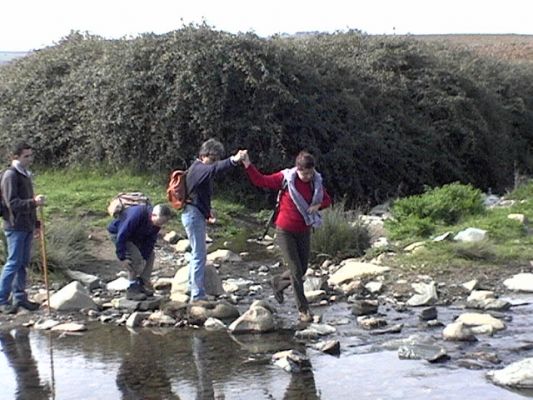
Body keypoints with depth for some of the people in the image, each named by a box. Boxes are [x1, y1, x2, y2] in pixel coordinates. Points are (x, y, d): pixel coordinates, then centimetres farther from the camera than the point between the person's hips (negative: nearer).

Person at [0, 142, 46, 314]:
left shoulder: (25, 175, 16)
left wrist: (35, 223, 22)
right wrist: (33, 202, -30)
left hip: (27, 226, 8)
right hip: (15, 227, -8)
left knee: (23, 263, 11)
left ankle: (19, 297, 19)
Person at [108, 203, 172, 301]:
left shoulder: (156, 224, -17)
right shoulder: (136, 216, -40)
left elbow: (150, 241, -9)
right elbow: (121, 237, -35)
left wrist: (144, 258, -16)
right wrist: (122, 258, -32)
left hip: (135, 236, 8)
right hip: (117, 233, -8)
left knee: (150, 255, 1)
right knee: (135, 257, -22)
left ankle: (142, 285, 8)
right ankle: (132, 290, -13)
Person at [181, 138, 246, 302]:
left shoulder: (200, 169, 15)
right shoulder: (199, 169, -18)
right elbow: (215, 168, -41)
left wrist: (207, 211, 14)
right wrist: (233, 160, -57)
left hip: (197, 214, 11)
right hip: (193, 214, -11)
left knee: (198, 253, 20)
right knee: (199, 255, -9)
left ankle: (193, 287, 31)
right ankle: (198, 295, -7)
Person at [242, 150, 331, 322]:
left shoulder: (316, 182, -2)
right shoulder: (285, 178, -14)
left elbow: (327, 200, 12)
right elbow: (260, 181, -10)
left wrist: (318, 205, -10)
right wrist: (248, 165, -23)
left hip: (303, 232, 5)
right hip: (285, 231, -5)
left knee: (302, 270, 11)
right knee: (296, 271, -6)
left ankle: (278, 282, 42)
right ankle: (303, 309, 6)